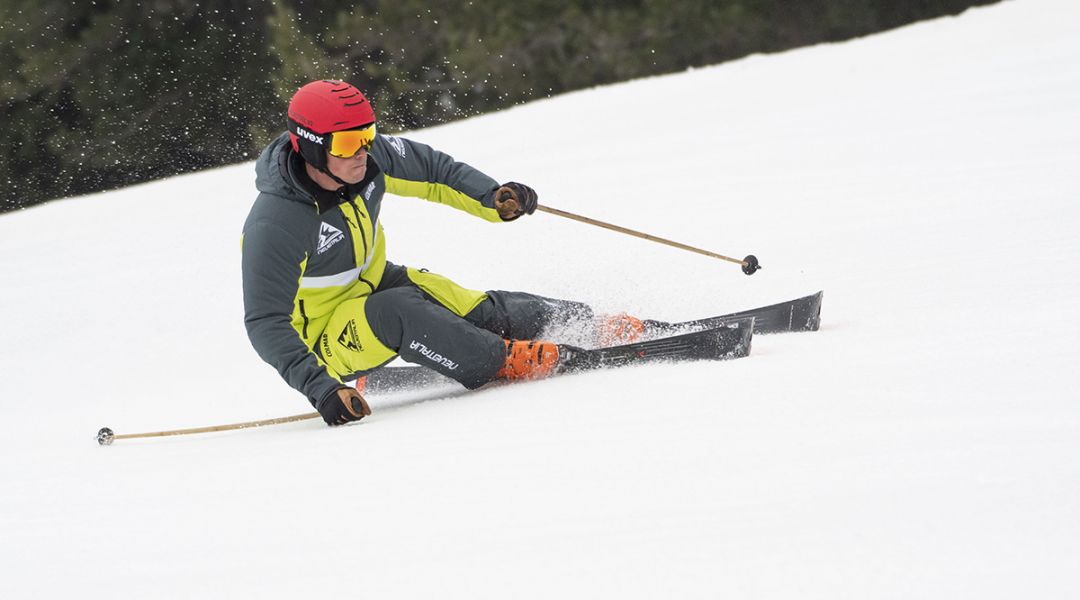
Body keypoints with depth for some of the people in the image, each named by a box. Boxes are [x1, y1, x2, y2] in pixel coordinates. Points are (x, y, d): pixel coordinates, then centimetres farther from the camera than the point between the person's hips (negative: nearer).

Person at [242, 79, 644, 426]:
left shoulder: (369, 157, -14)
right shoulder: (275, 225, -32)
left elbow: (431, 171, 3)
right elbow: (266, 324, -30)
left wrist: (493, 199, -14)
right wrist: (317, 387, -42)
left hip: (373, 285, 7)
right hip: (325, 339, -7)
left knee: (481, 311, -8)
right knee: (396, 312, -35)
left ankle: (591, 325, 6)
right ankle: (506, 361, -28)